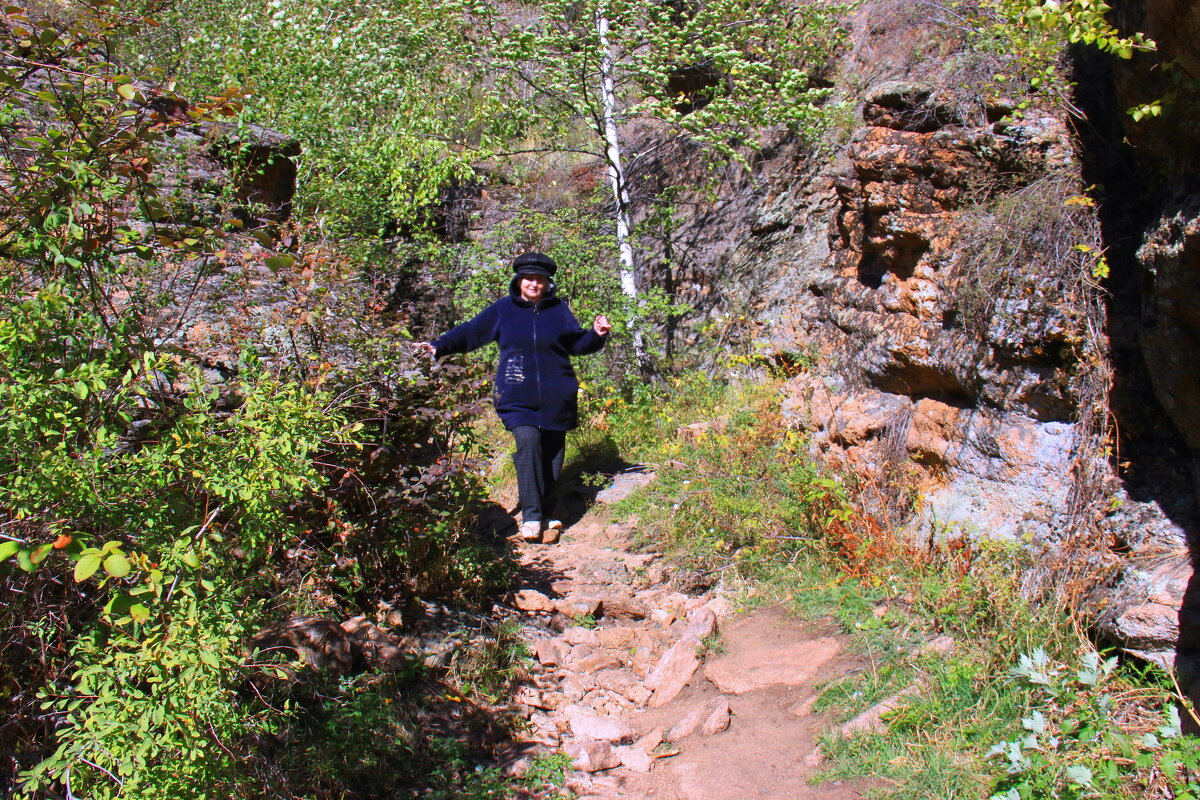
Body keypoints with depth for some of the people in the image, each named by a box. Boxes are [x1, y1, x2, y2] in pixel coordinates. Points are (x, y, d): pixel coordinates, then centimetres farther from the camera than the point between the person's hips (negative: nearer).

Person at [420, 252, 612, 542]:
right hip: (518, 397, -2)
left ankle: (549, 514, 16)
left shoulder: (558, 310, 10)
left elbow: (577, 344, 15)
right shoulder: (503, 309, 7)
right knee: (528, 443, -20)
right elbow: (470, 332, 10)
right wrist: (439, 346, 1)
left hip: (556, 396, 2)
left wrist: (596, 334, -3)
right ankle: (531, 516, -16)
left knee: (553, 452, 3)